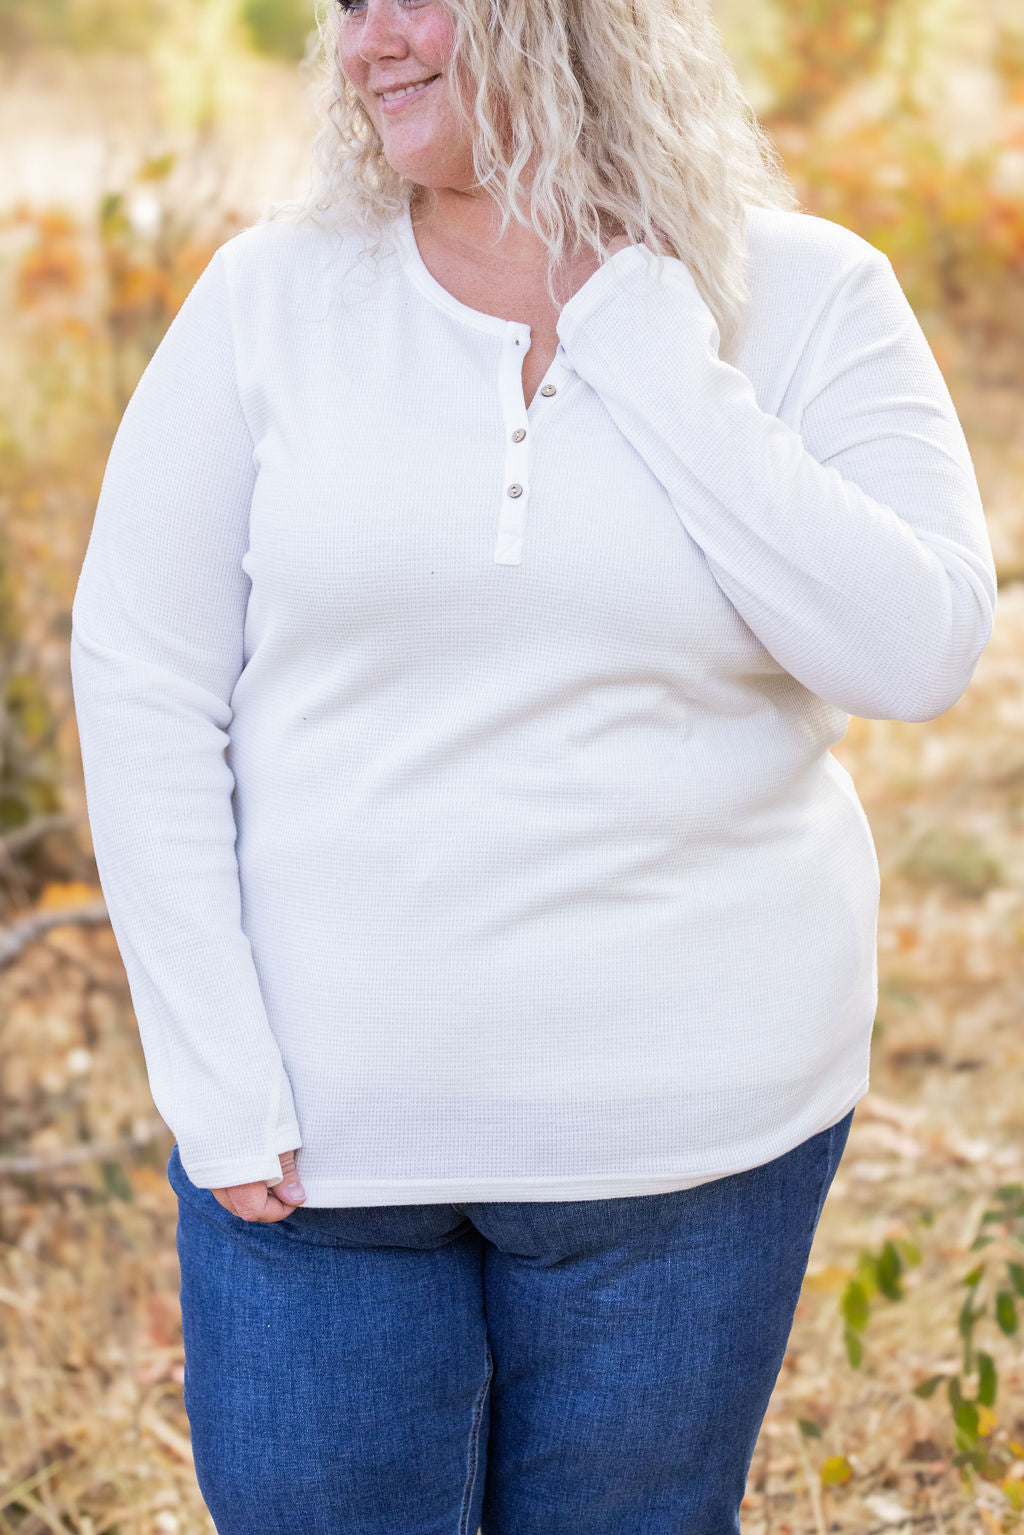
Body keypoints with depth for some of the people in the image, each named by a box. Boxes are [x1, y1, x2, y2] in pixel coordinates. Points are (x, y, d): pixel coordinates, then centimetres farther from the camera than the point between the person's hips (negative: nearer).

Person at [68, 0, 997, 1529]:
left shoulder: (809, 297, -2)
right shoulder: (275, 296, -1)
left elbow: (916, 650, -14)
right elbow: (140, 679, -2)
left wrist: (652, 366, -15)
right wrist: (217, 1082, -7)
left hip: (687, 1116, 0)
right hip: (323, 1115, 1)